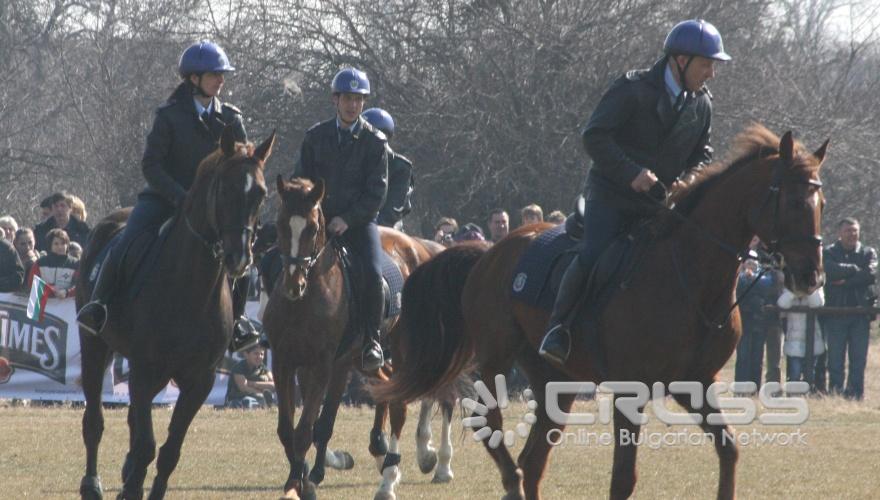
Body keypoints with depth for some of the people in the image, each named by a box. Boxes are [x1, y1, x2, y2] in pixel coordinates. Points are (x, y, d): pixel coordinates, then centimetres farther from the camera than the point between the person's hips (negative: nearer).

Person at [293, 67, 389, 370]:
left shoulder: (374, 141, -1)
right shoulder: (316, 137, 7)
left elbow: (377, 192, -5)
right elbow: (302, 182, 10)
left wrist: (347, 219, -17)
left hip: (359, 220, -2)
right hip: (319, 219, 2)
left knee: (371, 274, -26)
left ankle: (371, 343, -18)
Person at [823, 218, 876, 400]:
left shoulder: (868, 253, 10)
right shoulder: (829, 253, 7)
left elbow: (871, 275, -8)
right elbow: (830, 270, -14)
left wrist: (845, 282, -12)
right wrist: (855, 269, -9)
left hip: (861, 311, 1)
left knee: (859, 359, -1)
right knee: (835, 359, -2)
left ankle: (855, 393, 3)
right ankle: (835, 392, 1)